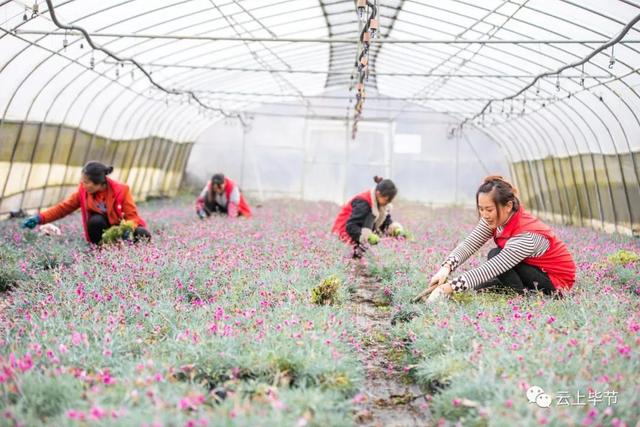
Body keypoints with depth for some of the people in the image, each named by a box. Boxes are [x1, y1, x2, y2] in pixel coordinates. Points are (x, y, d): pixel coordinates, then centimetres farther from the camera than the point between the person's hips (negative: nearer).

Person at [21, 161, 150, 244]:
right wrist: (40, 218, -16)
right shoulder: (83, 191, -11)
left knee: (143, 234, -31)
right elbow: (63, 207, -5)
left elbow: (132, 217, -17)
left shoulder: (121, 190, -19)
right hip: (101, 227, 2)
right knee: (95, 220, -33)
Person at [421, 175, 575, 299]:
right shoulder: (496, 219, -12)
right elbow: (468, 244, -21)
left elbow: (491, 269, -36)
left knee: (496, 256, -23)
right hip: (535, 269, 7)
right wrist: (446, 268, -40)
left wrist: (452, 287, -39)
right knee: (479, 287, -3)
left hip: (556, 281, -7)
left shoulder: (526, 235, -34)